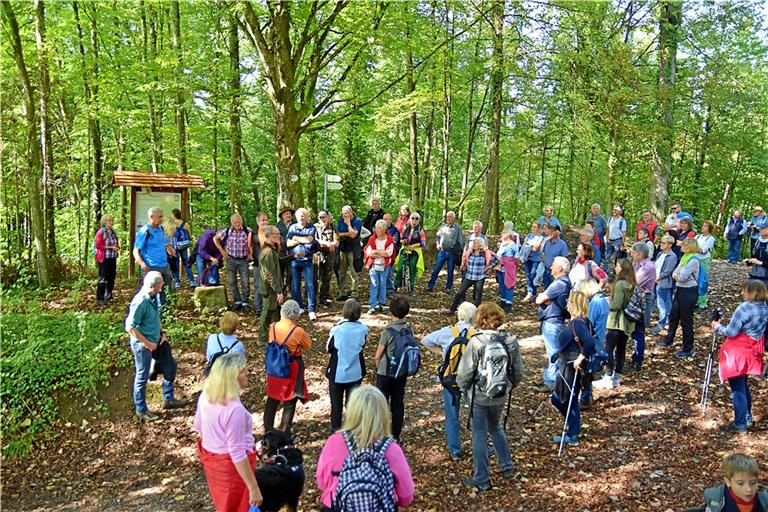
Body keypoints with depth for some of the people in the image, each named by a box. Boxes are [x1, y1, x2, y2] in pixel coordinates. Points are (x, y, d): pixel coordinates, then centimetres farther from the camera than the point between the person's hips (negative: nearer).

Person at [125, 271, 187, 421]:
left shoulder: (155, 297, -4)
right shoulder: (140, 302, -29)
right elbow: (130, 327, -26)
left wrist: (162, 333, 7)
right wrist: (147, 344, -20)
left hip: (156, 341, 8)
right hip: (143, 344, -8)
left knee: (170, 365, 17)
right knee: (142, 377, 8)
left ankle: (168, 399, 35)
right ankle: (141, 410, 28)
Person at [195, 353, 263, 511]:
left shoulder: (206, 394, -9)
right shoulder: (234, 409, -33)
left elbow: (199, 427, 8)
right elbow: (237, 454, -29)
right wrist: (254, 488, -22)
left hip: (210, 458, 7)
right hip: (231, 465, -7)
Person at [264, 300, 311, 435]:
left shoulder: (273, 327, -8)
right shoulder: (298, 331, -19)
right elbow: (308, 346, -4)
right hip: (292, 369, -4)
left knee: (272, 399, 19)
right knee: (290, 402, 9)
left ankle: (268, 429, 31)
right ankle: (284, 433, 13)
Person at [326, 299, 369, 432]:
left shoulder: (337, 330, -20)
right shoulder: (363, 330, -11)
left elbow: (329, 348, -6)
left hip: (337, 372, -2)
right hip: (355, 372, 3)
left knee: (336, 402, 14)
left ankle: (336, 428, 23)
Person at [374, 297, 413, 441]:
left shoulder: (388, 331, -20)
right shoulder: (409, 329, -5)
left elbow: (378, 356, -12)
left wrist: (378, 367, 7)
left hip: (385, 373, -5)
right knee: (398, 404, 14)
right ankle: (396, 435, 24)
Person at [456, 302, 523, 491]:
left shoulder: (476, 342, -22)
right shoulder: (511, 341, -8)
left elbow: (465, 372, -16)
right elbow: (518, 372, 0)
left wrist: (463, 386, 5)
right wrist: (509, 387, 18)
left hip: (479, 396, -5)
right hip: (500, 395, 5)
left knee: (480, 435, 8)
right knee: (495, 427, 28)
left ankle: (481, 480, 18)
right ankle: (507, 467, 37)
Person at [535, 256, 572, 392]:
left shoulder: (559, 283, -20)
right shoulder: (564, 282, 13)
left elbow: (539, 300, -19)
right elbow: (540, 298, 13)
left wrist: (541, 297, 3)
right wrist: (544, 298, -9)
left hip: (551, 322, -11)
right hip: (553, 321, 11)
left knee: (553, 353, -3)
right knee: (552, 352, 18)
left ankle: (551, 383, 4)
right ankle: (549, 380, 29)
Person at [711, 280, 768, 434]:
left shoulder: (744, 308, -22)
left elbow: (731, 332, -19)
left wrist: (717, 327, -3)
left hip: (739, 353, -9)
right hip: (753, 352, 9)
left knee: (737, 388, -2)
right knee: (743, 385, 22)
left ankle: (740, 424, 3)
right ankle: (747, 417, 32)